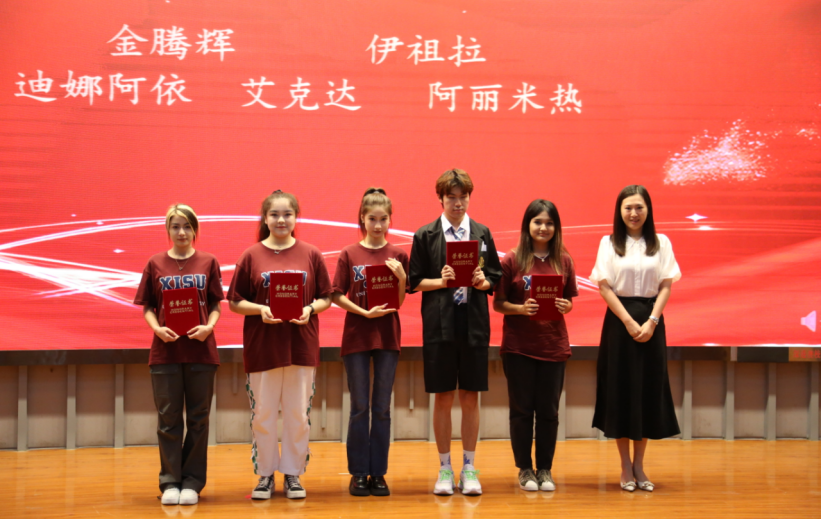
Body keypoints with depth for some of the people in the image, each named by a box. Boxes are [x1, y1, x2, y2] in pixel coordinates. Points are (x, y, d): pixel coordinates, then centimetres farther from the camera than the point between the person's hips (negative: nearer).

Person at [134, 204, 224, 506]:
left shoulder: (208, 262, 5)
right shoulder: (155, 264, 6)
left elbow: (216, 304, 6)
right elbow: (147, 307, 7)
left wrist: (209, 326, -12)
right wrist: (157, 328, -11)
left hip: (201, 349, 0)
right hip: (165, 351, 0)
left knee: (198, 419, 5)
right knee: (168, 419, 4)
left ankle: (193, 482, 13)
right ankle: (170, 482, 11)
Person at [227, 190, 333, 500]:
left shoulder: (311, 255, 4)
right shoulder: (251, 256, 1)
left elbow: (326, 298, 6)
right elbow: (235, 302, 2)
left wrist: (310, 309, -13)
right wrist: (260, 309, -15)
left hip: (302, 347, 1)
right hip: (262, 347, 0)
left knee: (298, 415, 6)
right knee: (262, 415, 6)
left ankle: (293, 474, 19)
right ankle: (265, 474, 20)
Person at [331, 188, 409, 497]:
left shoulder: (397, 255, 3)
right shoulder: (349, 254, 0)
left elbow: (399, 302, 2)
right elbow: (338, 296, -1)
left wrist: (401, 277, -15)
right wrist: (365, 312, -13)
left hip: (387, 337, 1)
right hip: (356, 336, -1)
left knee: (382, 408, 6)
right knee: (359, 408, 4)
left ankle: (378, 473, 13)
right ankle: (358, 473, 12)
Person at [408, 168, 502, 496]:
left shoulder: (482, 234, 8)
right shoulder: (425, 236, 3)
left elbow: (495, 279, 9)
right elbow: (415, 281, 2)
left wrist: (483, 282, -12)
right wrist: (440, 281, -15)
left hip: (474, 323, 1)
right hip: (439, 324, -1)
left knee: (470, 397, 6)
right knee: (443, 397, 4)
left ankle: (469, 468, 15)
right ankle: (445, 468, 15)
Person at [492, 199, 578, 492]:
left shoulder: (563, 261, 6)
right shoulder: (512, 261, -2)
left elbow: (569, 301, 13)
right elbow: (498, 304, -1)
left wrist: (565, 306, -9)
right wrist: (520, 309, -18)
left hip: (553, 344, 2)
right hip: (518, 345, -2)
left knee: (548, 410, 6)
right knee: (522, 409, 4)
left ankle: (545, 470, 17)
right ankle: (524, 470, 15)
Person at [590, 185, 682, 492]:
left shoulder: (661, 243, 6)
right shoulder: (609, 244, 2)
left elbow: (666, 286, 2)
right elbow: (604, 287, -4)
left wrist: (651, 322, -12)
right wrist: (629, 322, -13)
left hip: (651, 321, 2)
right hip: (619, 322, -1)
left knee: (649, 389, 3)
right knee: (620, 388, 0)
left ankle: (639, 465, 14)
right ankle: (626, 466, 9)